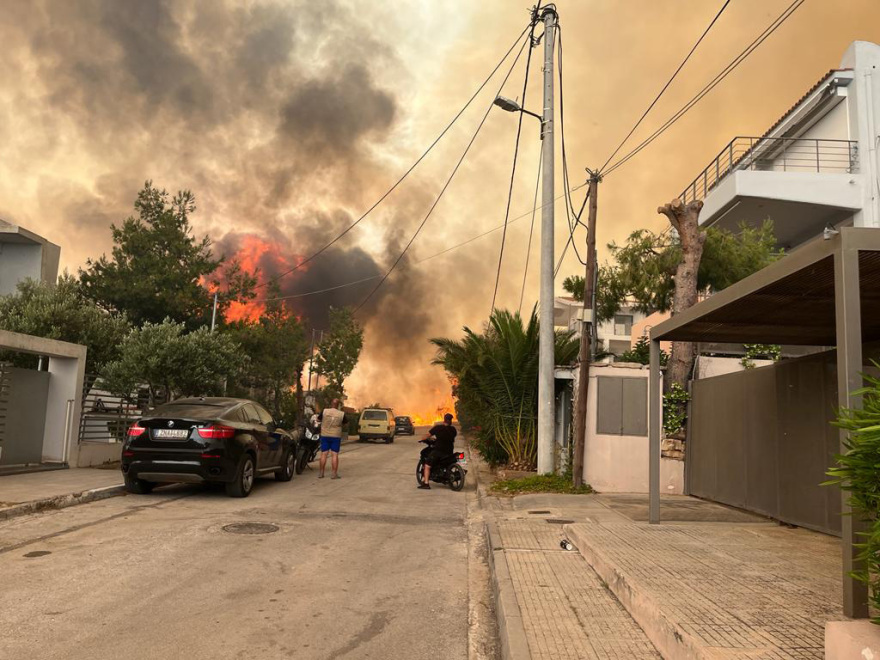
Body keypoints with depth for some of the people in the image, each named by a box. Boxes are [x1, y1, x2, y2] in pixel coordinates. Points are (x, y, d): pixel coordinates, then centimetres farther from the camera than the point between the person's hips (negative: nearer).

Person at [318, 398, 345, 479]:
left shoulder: (324, 411, -6)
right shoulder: (341, 414, -6)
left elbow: (319, 418, 10)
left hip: (325, 435, 1)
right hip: (336, 436, -1)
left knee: (324, 454, 6)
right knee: (335, 455, 0)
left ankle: (321, 473, 10)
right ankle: (334, 474, -1)